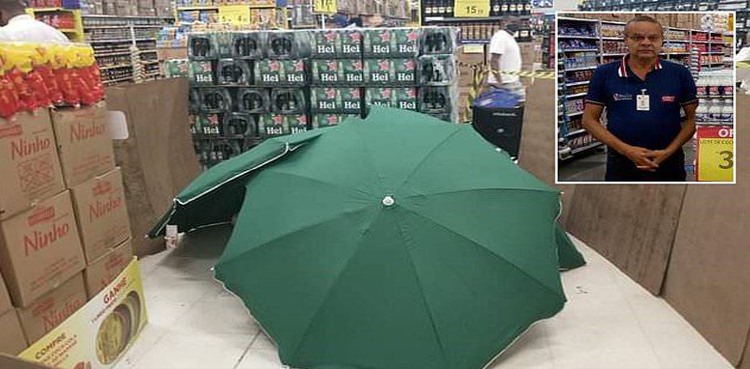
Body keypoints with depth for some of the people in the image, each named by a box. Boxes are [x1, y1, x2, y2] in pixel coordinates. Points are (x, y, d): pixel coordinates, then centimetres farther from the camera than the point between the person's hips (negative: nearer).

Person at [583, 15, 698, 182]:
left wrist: (669, 151, -11)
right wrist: (626, 150, -13)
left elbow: (692, 117, 4)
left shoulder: (680, 74, -1)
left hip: (669, 163, 1)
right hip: (621, 163, -1)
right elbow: (589, 120, -4)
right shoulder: (604, 74, -4)